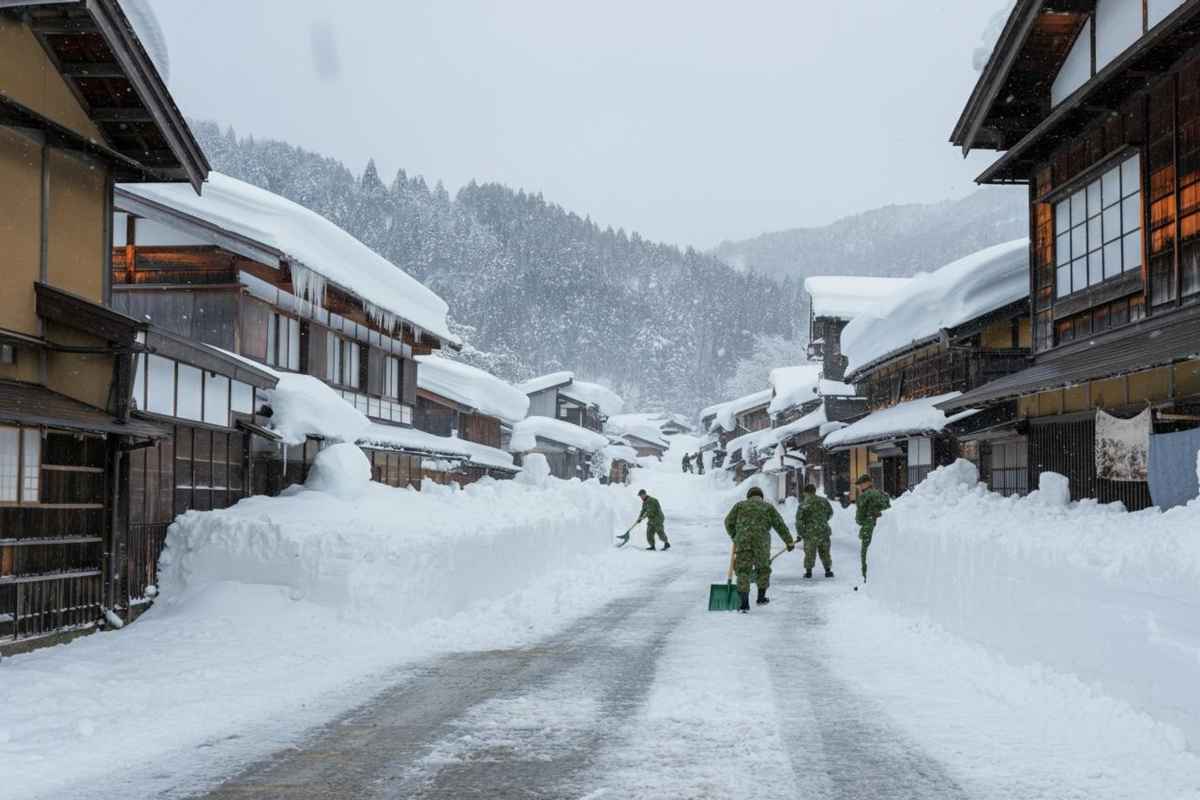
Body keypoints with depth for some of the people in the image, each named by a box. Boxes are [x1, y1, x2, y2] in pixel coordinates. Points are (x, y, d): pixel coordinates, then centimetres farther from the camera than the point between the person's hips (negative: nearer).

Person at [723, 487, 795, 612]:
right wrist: (789, 541, 13)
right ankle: (761, 598, 31)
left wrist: (734, 536, 29)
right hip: (761, 542, 0)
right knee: (763, 569, 22)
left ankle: (744, 603, -8)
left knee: (743, 571, 2)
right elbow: (780, 525, 9)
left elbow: (729, 521, 13)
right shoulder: (768, 507, 15)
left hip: (743, 542, 0)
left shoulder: (740, 505, 15)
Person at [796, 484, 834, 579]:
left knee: (809, 553, 8)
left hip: (810, 532, -3)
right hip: (824, 531, 3)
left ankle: (808, 571, 10)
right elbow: (830, 513, 17)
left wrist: (800, 533, -2)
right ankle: (828, 570, 19)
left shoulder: (804, 504, -11)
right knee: (825, 552, 14)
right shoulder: (824, 501, 2)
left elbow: (799, 520, -12)